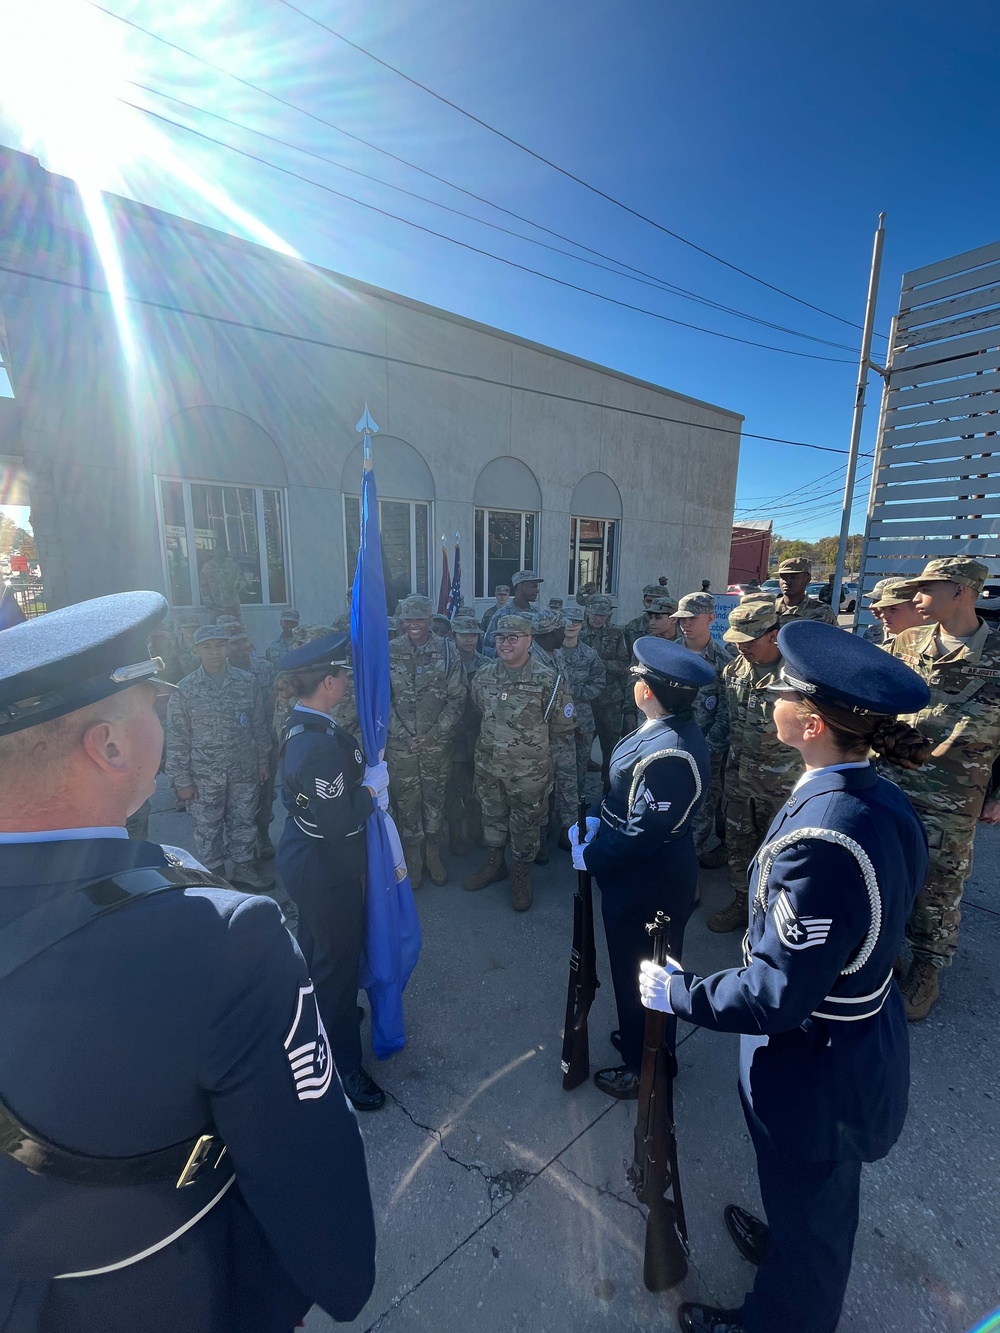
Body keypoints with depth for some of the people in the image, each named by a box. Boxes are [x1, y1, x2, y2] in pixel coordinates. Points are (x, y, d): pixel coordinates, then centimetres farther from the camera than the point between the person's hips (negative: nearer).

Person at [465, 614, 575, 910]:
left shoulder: (547, 679, -17)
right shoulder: (483, 676, -3)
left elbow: (563, 725, -7)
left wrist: (534, 742, 4)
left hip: (528, 771, -4)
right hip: (488, 766, 4)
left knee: (525, 825, 13)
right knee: (492, 817, 21)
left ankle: (522, 874, 35)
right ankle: (495, 863, 45)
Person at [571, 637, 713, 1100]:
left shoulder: (668, 754, -34)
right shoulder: (671, 728, -2)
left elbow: (643, 835, -28)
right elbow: (628, 793, 8)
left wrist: (592, 856, -15)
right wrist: (594, 819, 0)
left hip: (646, 888, -9)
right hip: (650, 876, 9)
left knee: (640, 976, 15)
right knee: (640, 968, 29)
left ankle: (645, 1069, 40)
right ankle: (641, 1038, 53)